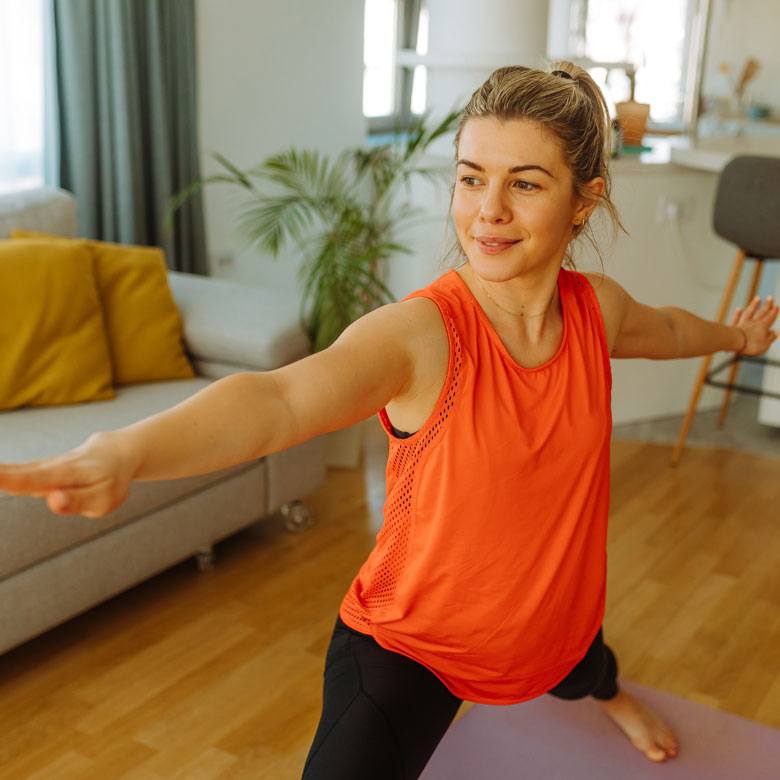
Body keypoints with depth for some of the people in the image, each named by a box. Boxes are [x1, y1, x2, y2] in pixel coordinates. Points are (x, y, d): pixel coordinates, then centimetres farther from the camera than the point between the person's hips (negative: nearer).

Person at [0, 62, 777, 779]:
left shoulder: (596, 308, -16)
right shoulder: (421, 333, -35)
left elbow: (661, 326, 10)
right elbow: (280, 397, -56)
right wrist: (125, 450, -75)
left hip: (550, 614, 6)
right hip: (409, 637, -5)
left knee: (580, 676, 37)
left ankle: (611, 691, 76)